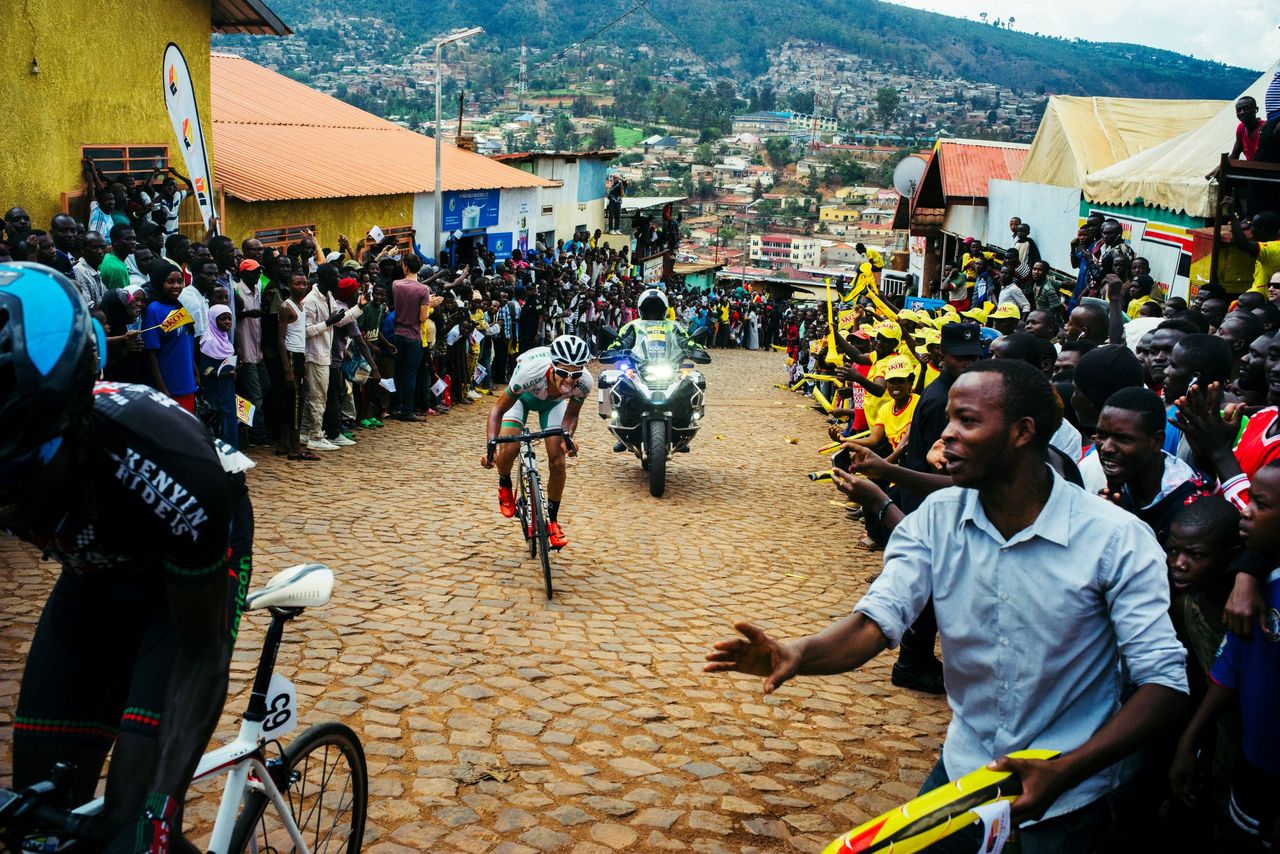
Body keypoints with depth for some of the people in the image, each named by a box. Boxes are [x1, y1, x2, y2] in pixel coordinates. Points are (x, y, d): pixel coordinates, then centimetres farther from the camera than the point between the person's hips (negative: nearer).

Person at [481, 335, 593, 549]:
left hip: (553, 401, 2)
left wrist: (567, 436, -36)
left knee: (557, 460, -9)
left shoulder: (584, 382, -36)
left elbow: (571, 414, -15)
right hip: (522, 396, -2)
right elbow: (498, 409, -32)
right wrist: (491, 445, -44)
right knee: (508, 451, -21)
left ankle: (552, 520, 11)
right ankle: (505, 486, 15)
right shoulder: (530, 371, -45)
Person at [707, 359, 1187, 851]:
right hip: (965, 767, 3)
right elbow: (880, 618, -17)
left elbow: (1165, 681, -20)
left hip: (1067, 802, -3)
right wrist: (800, 654, -37)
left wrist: (1064, 773, -30)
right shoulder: (936, 519, -6)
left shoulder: (1117, 541, -18)